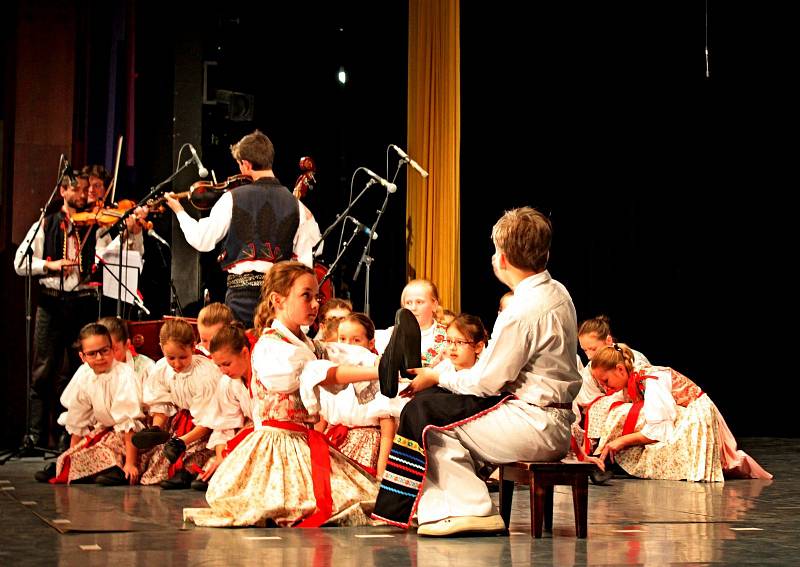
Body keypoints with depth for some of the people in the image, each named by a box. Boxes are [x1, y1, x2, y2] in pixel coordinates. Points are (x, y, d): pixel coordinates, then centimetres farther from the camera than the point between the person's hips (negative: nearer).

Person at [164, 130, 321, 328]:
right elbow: (304, 262, 3)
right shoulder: (295, 204, 4)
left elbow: (202, 241, 1)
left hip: (242, 291, -2)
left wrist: (180, 212, 16)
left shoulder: (232, 199, -4)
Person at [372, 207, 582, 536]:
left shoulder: (524, 310, -21)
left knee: (424, 410, -7)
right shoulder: (557, 293, 10)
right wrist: (443, 376, 12)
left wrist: (437, 377, 0)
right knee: (437, 400, 15)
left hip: (536, 427, -10)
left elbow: (487, 382, -16)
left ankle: (472, 508, -6)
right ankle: (442, 506, 10)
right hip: (555, 423, 10)